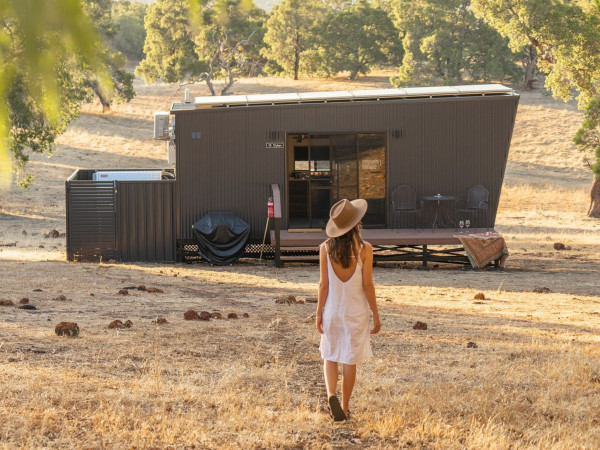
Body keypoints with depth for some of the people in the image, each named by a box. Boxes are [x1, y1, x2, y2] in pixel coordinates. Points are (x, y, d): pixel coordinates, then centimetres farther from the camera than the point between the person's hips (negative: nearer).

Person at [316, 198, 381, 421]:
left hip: (332, 311, 1)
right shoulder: (364, 249, -13)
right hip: (356, 311, -1)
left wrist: (319, 313, 4)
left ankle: (331, 394, -9)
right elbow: (367, 285, -10)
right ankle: (344, 407, 17)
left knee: (330, 357, 15)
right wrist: (375, 315, 0)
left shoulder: (326, 248, -9)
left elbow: (324, 284, -6)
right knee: (350, 360, 10)